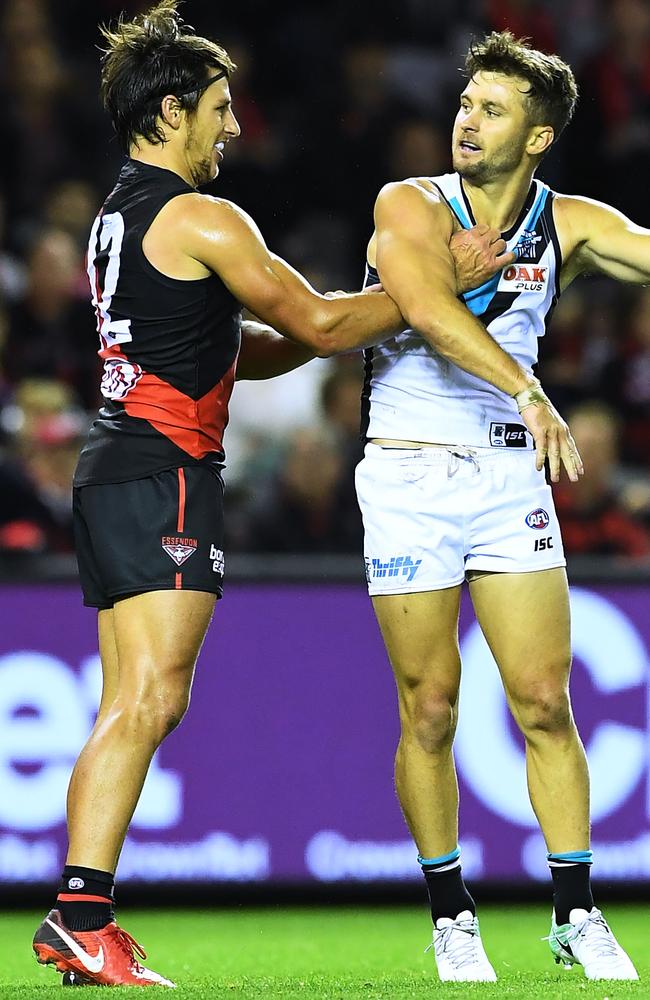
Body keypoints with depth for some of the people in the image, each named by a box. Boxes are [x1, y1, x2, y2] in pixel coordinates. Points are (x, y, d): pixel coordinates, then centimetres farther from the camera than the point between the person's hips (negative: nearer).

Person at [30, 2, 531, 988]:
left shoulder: (119, 217, 20)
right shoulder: (201, 219, -10)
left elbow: (241, 350, 25)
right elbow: (319, 326, -7)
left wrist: (364, 314, 19)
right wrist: (440, 280, 3)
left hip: (112, 471, 9)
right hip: (166, 472, -9)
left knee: (125, 710, 6)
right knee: (150, 702, -14)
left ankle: (83, 924, 1)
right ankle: (82, 916, -21)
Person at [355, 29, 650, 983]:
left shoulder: (570, 225, 3)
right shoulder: (409, 207, -9)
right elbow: (431, 312, -26)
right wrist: (527, 390, -37)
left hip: (510, 472, 3)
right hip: (408, 475, -2)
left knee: (545, 704, 0)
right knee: (430, 709, 1)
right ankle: (452, 917, 13)